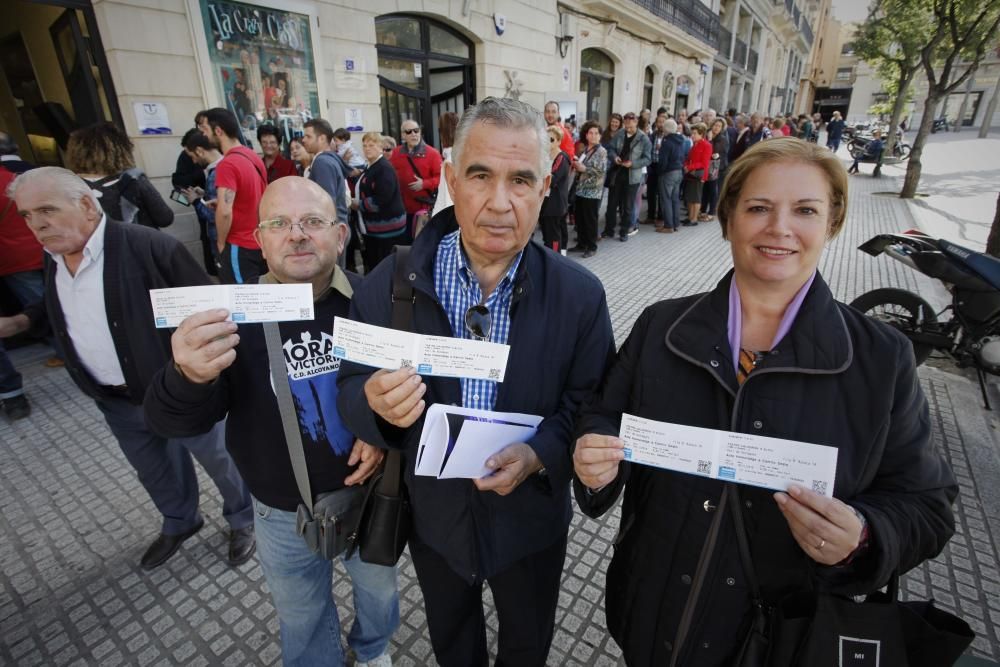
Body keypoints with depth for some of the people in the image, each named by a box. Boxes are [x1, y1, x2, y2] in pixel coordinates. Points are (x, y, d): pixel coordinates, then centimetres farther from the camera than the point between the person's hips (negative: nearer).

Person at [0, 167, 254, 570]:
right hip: (116, 402, 7)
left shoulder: (148, 246, -23)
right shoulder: (54, 258, 3)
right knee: (155, 472, 26)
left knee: (220, 460, 13)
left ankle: (242, 520, 39)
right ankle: (179, 523, 52)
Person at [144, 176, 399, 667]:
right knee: (302, 622, 27)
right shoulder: (233, 315, -15)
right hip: (284, 515, 0)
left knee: (379, 590, 29)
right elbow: (174, 423, -18)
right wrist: (189, 378, -40)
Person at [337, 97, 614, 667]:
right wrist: (376, 403, -33)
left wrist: (539, 455, -30)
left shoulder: (581, 295, -18)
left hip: (530, 519, 0)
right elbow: (351, 393, -10)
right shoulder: (390, 283, -17)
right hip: (432, 514, 1)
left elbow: (591, 403, -12)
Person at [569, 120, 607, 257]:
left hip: (592, 191, -7)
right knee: (579, 219, 10)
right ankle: (582, 244, 22)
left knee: (590, 220, -1)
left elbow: (602, 170, -18)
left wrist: (584, 169, -19)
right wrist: (577, 165, 2)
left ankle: (592, 247, 9)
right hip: (580, 189, 7)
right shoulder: (584, 149, 13)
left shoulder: (601, 151, -7)